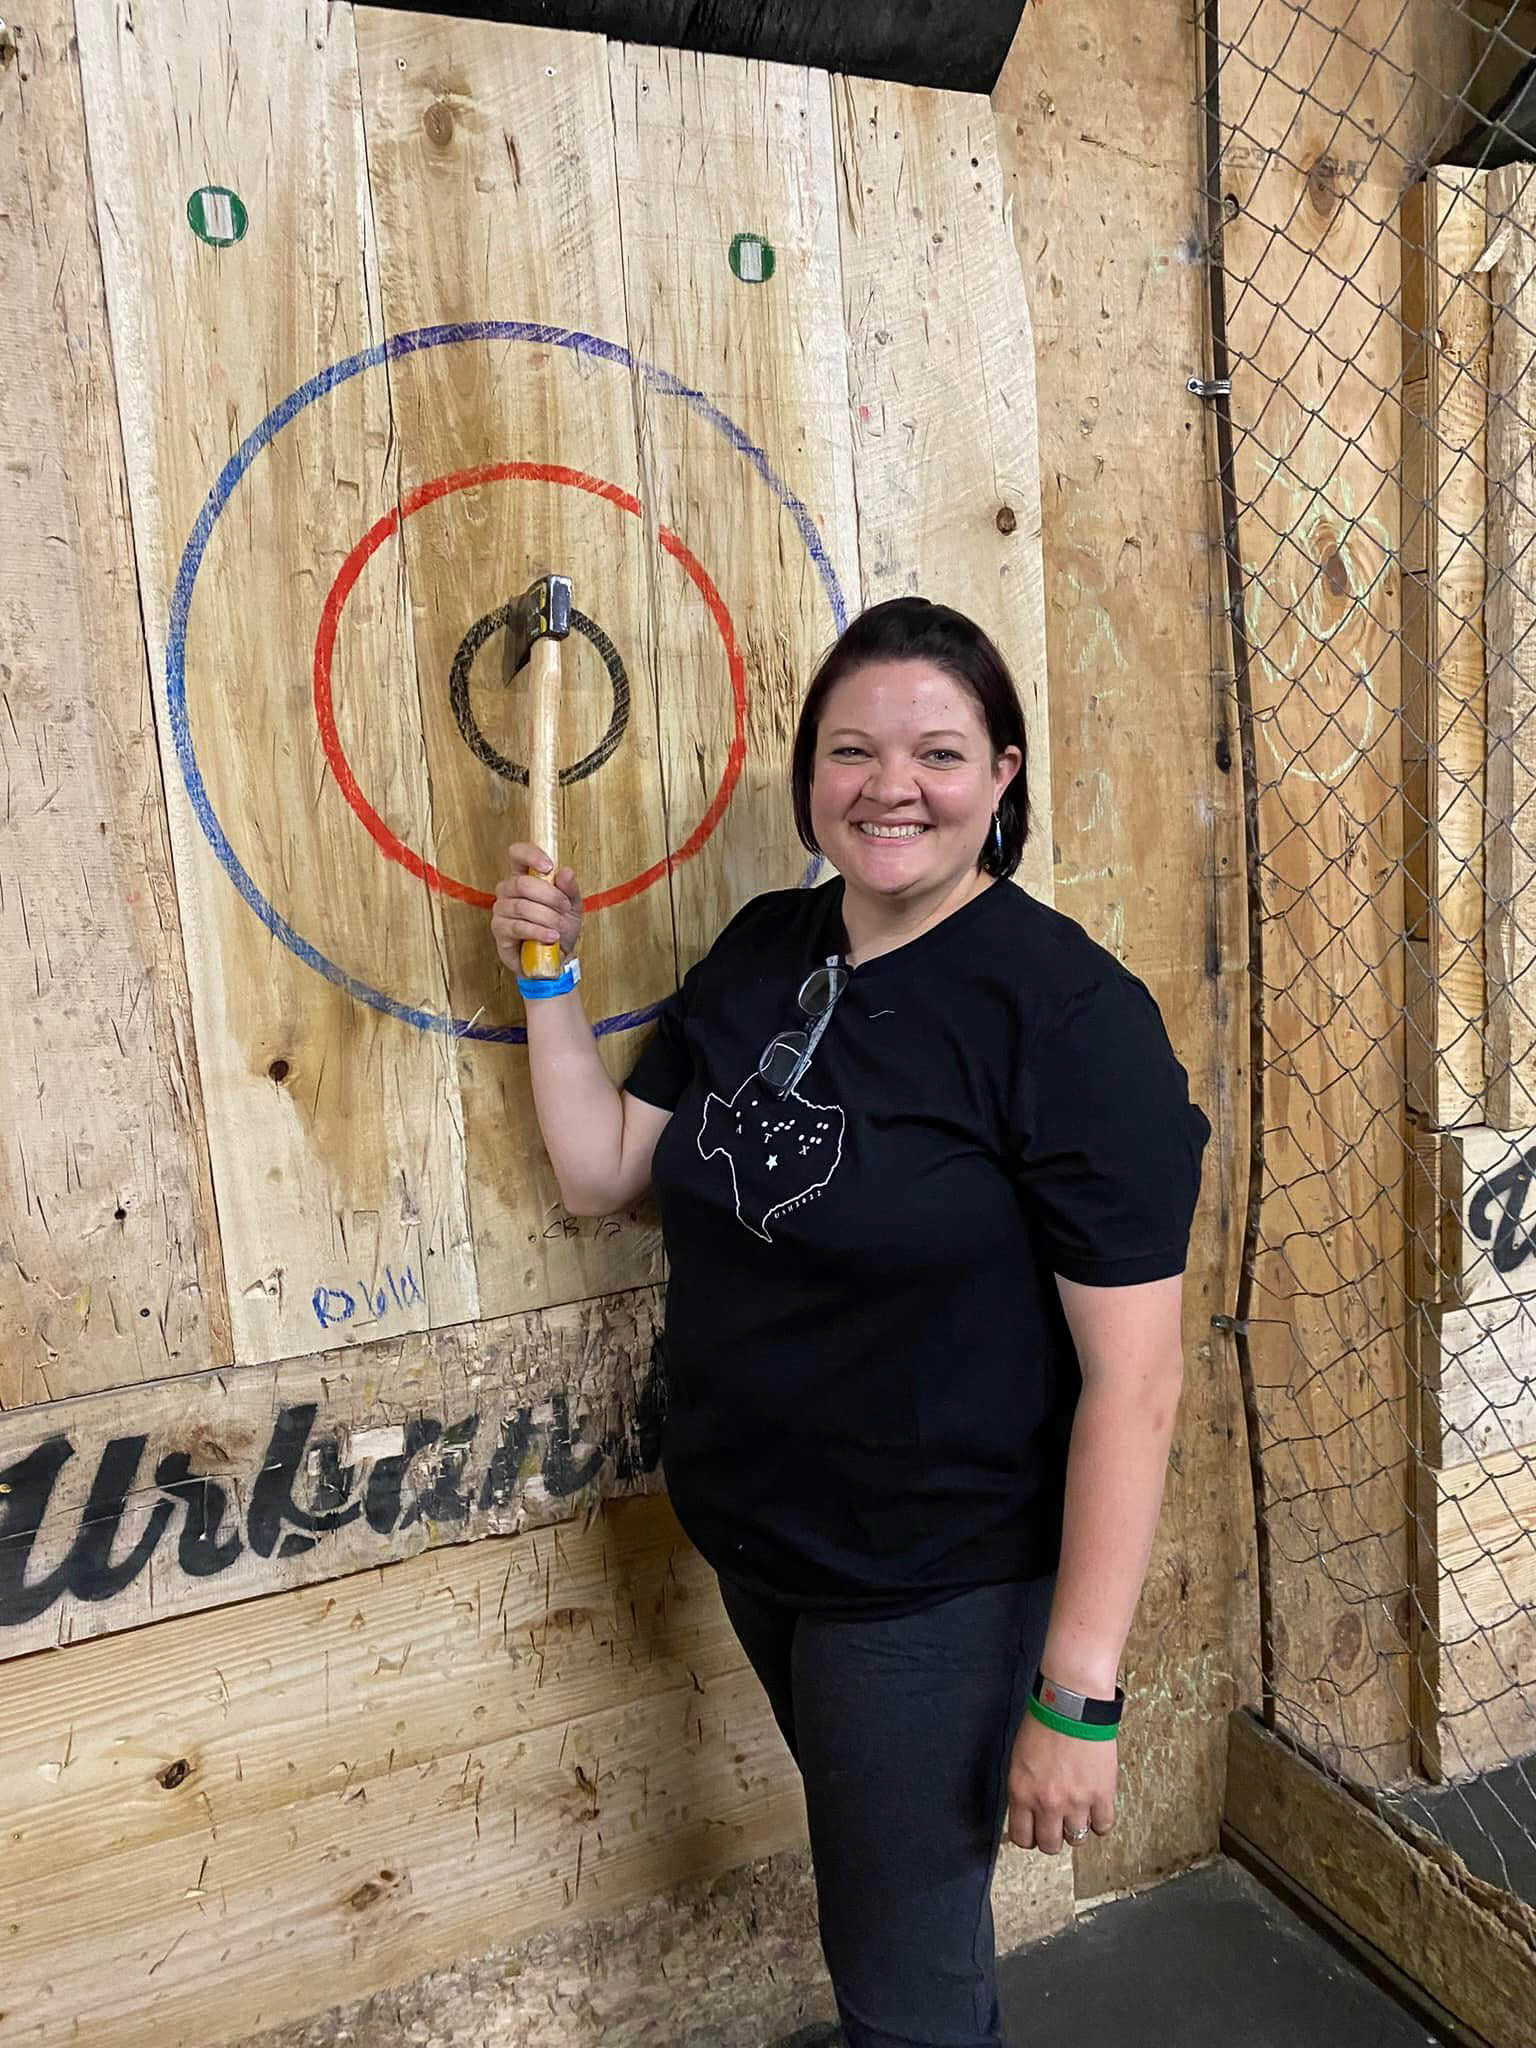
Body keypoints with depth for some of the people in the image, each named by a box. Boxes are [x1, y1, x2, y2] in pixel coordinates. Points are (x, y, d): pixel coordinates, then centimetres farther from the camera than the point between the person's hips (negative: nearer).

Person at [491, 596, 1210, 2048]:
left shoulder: (1070, 1012, -22)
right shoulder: (762, 950, -1)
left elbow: (1133, 1377, -22)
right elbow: (599, 1170, 3)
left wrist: (1078, 1690, -20)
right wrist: (549, 976, -7)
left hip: (932, 1588, -6)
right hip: (749, 1542, 7)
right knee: (870, 1865, 30)